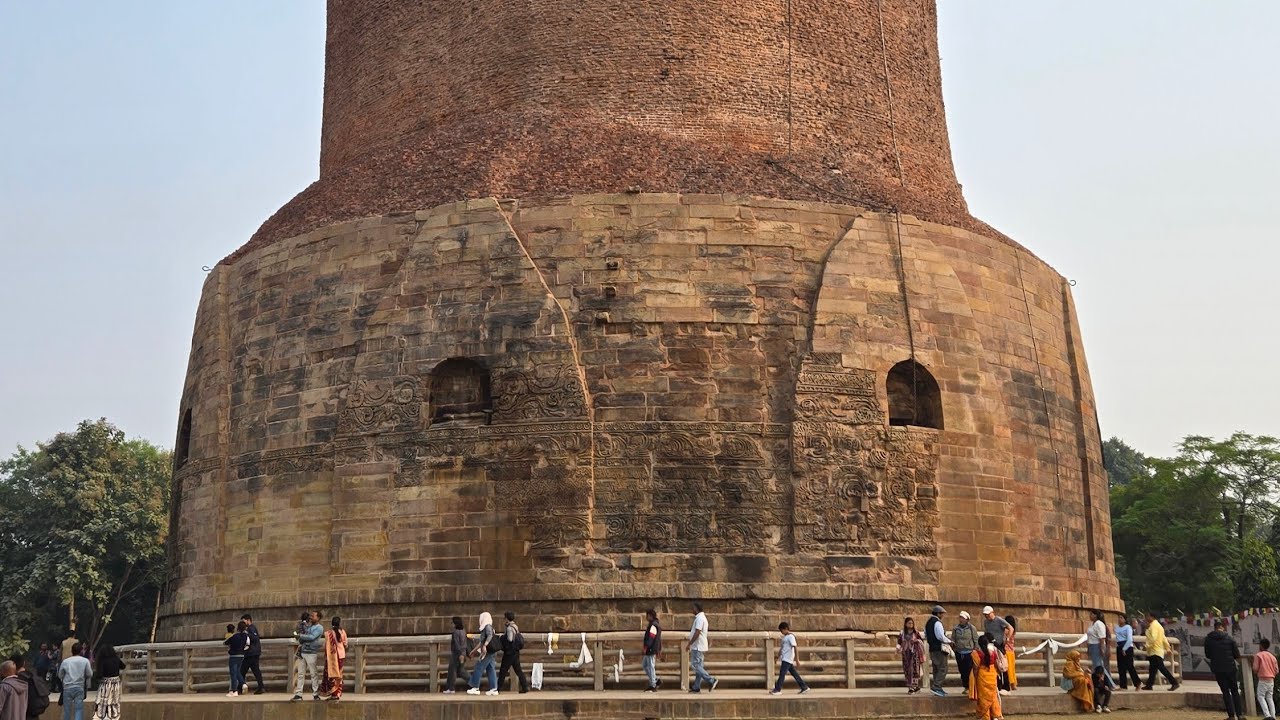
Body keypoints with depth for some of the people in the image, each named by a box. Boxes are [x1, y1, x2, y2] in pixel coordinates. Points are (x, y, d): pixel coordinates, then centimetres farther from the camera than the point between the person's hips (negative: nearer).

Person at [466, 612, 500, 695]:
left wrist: (484, 646, -34)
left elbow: (490, 636, -25)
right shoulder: (485, 628, 21)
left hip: (488, 651, -9)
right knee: (490, 669, 6)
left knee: (479, 668, -4)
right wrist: (475, 650, 33)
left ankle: (475, 688, -2)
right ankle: (494, 689, 3)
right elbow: (482, 641, 29)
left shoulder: (488, 626, -7)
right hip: (491, 652, 9)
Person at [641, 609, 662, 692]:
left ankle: (653, 686, 2)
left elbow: (650, 638, -22)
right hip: (651, 650, 11)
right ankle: (656, 681, 16)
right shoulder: (657, 624, 16)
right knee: (644, 664, 17)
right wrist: (659, 649, 25)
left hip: (650, 650, -11)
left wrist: (645, 648, -21)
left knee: (651, 667, -4)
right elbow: (659, 639, 21)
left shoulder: (653, 625, -17)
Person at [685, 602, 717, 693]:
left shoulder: (699, 618, -16)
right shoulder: (703, 617, 16)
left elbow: (697, 633, -22)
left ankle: (711, 681, -14)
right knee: (698, 666, 9)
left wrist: (689, 644, -19)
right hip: (699, 647, 10)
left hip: (698, 647, -10)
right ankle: (696, 687, 10)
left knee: (696, 665, -11)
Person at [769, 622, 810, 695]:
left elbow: (794, 648, -17)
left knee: (782, 673, -8)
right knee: (794, 673, 9)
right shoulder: (784, 637, 17)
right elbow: (781, 648, 25)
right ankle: (804, 687, 13)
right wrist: (778, 657, 26)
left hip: (787, 659, -9)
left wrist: (796, 659, -21)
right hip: (784, 658, 9)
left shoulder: (791, 637, -11)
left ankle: (777, 689, -5)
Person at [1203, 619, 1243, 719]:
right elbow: (1237, 655, 1)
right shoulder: (1230, 638, -2)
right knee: (1234, 691, 11)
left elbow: (1207, 655, 6)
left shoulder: (1208, 639, 0)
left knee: (1225, 692, 7)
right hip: (1230, 668, 0)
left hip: (1217, 669, 0)